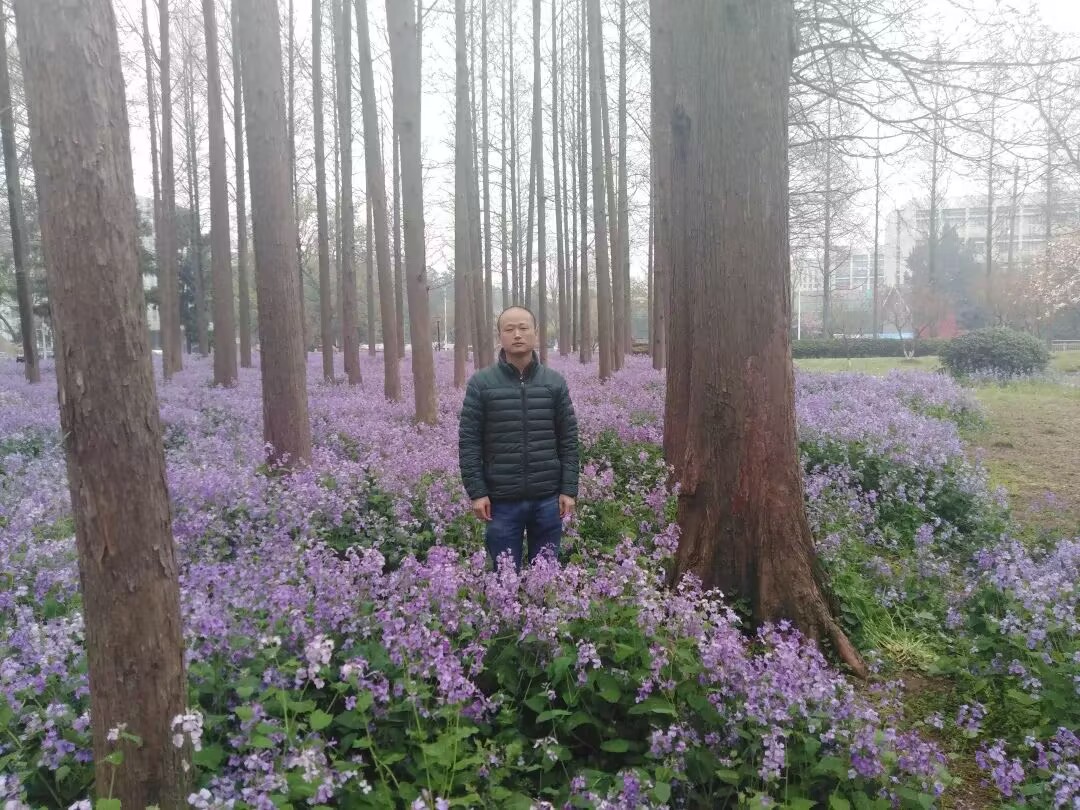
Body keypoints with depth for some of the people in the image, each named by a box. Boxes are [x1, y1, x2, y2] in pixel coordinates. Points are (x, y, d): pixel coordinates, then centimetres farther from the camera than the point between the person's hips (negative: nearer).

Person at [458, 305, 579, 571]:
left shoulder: (555, 382, 3)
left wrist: (569, 489, -1)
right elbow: (469, 441, -3)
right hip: (501, 500, -1)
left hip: (547, 498, 2)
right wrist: (476, 492, -8)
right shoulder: (480, 383, -3)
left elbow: (569, 440, 4)